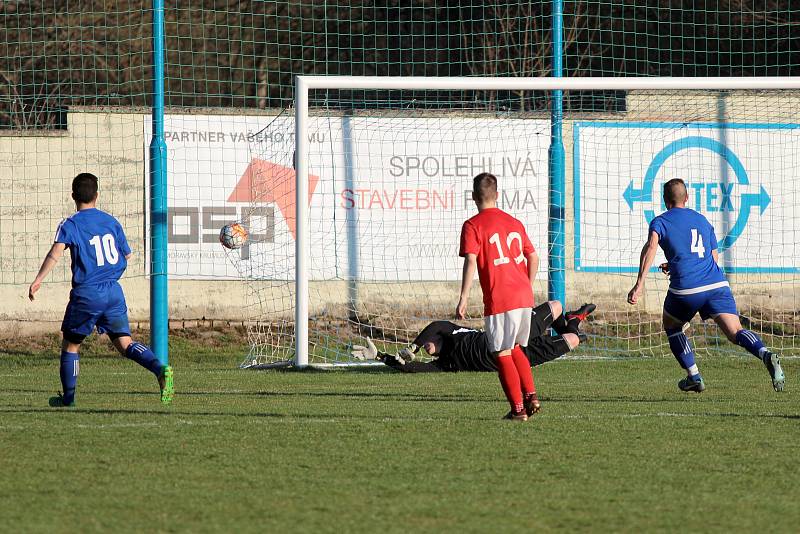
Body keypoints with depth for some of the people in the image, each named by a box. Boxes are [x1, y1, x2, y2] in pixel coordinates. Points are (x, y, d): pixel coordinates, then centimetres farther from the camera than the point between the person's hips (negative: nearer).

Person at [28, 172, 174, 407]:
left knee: (70, 345, 13)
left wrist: (38, 279, -26)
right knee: (125, 344, 0)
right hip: (114, 291, 4)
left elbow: (57, 251, -21)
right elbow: (127, 255, 16)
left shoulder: (70, 225, -4)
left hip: (86, 293, -4)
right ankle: (160, 369, -24)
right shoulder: (111, 222, 10)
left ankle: (68, 398, 18)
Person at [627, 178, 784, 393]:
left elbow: (651, 246, -12)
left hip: (686, 288, -3)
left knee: (671, 325, 26)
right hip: (717, 285, 3)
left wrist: (639, 284, -19)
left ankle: (694, 376, 20)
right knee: (735, 332, -8)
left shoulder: (660, 222, 9)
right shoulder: (702, 220, 25)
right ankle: (766, 355, -38)